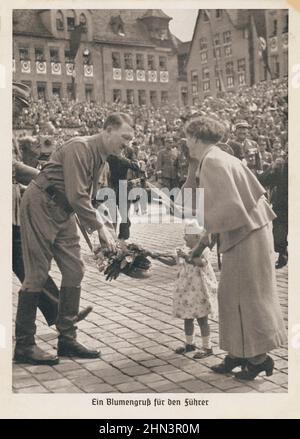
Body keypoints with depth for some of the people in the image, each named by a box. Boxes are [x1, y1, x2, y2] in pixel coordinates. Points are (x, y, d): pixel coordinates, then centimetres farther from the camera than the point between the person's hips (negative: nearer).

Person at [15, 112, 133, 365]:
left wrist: (97, 228, 6)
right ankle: (24, 345, 3)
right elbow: (76, 196, -26)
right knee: (37, 275, -7)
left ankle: (67, 339, 13)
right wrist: (100, 227, -22)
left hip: (64, 212, 9)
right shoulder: (80, 148, -19)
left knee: (74, 271, 4)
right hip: (40, 206, -9)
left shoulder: (101, 157, 10)